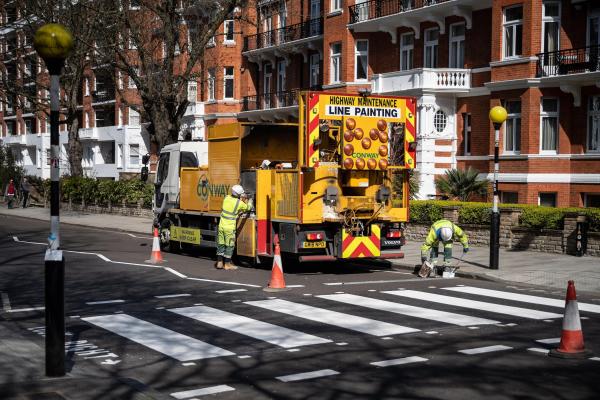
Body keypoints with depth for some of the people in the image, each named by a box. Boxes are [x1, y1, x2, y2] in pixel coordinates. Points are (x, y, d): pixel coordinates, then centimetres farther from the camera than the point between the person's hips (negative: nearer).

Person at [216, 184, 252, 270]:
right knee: (229, 245, 5)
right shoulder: (240, 203, -12)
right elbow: (248, 208, 6)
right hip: (230, 228, -5)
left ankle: (219, 263, 17)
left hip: (221, 225, 5)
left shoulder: (227, 198, 1)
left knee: (221, 244, 13)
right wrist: (249, 201, 28)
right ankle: (227, 264, 10)